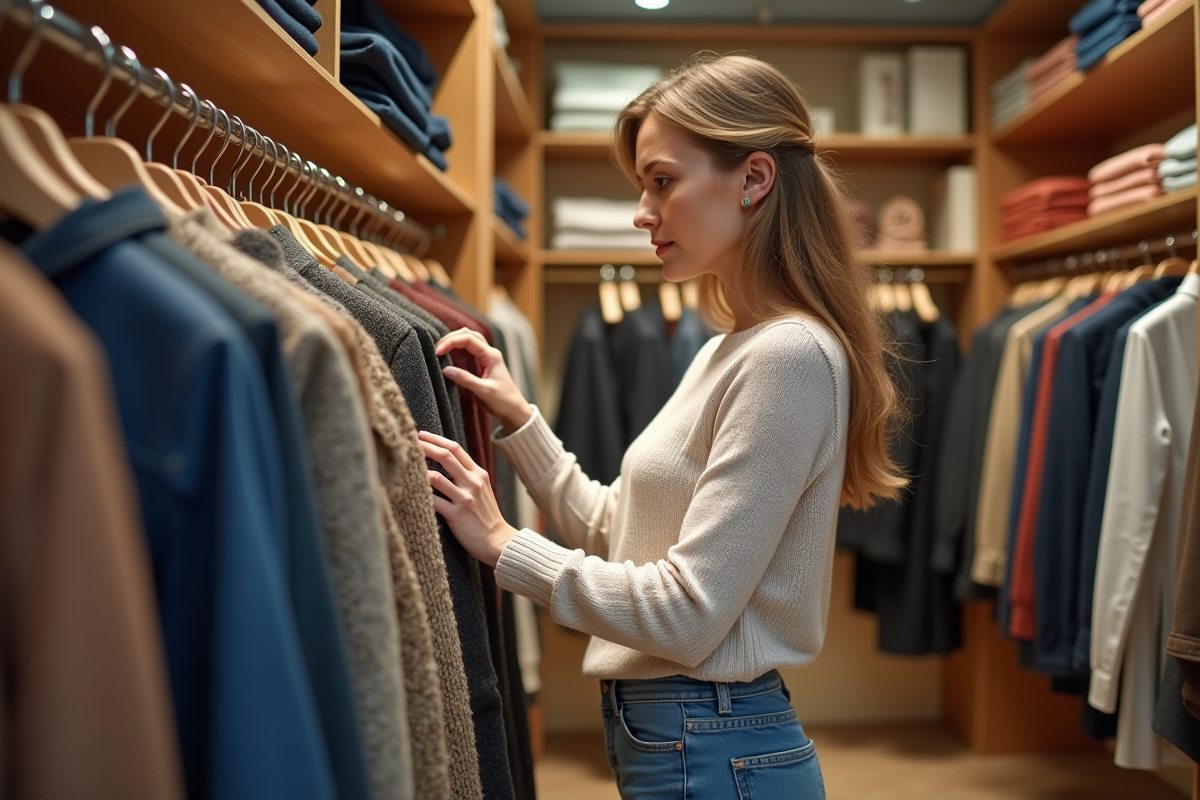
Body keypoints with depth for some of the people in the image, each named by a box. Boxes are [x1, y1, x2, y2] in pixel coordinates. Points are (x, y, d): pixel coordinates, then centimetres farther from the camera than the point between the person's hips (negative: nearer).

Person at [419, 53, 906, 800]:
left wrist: (503, 544, -14)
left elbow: (688, 614, -22)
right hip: (676, 733, 9)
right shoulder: (729, 352, 10)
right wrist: (519, 419, 5)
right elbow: (617, 534, 12)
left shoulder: (790, 355, -19)